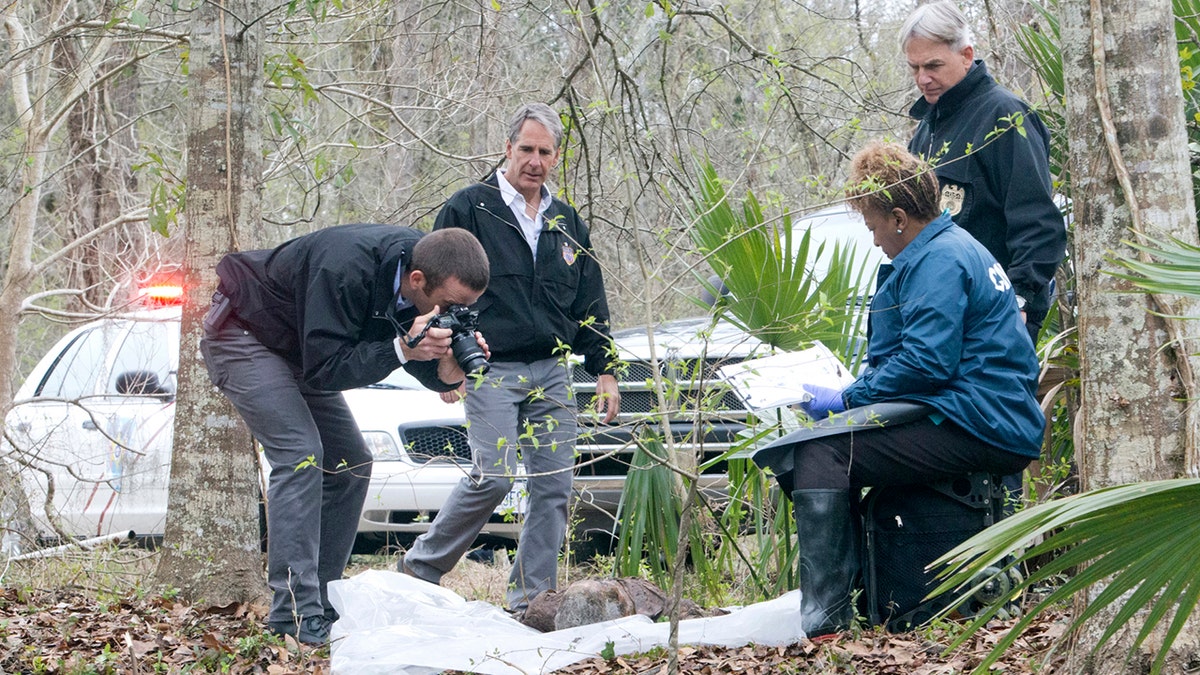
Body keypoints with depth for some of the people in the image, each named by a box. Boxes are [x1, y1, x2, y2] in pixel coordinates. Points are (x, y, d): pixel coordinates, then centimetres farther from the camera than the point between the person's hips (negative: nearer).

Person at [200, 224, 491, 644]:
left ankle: (320, 606, 6)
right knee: (300, 453, -22)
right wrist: (402, 348, -44)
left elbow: (431, 376, -10)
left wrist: (450, 367, -32)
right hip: (243, 334, -9)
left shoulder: (438, 279, -14)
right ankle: (294, 618, -24)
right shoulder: (346, 269, -38)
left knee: (351, 464, 2)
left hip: (299, 350, 9)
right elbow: (324, 368, -36)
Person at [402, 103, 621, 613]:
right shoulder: (470, 208, -1)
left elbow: (590, 306, 20)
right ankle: (422, 565, 3)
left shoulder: (567, 223, 16)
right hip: (491, 370, -5)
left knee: (554, 485, 0)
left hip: (551, 374, 5)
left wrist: (604, 370, 14)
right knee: (493, 477, -15)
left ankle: (532, 597, 7)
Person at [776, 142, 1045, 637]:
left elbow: (926, 362, -21)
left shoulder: (938, 261, -12)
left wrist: (844, 400, -13)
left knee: (820, 452, -18)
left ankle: (824, 616, -25)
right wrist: (849, 394, 24)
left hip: (978, 430, -11)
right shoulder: (954, 246, 22)